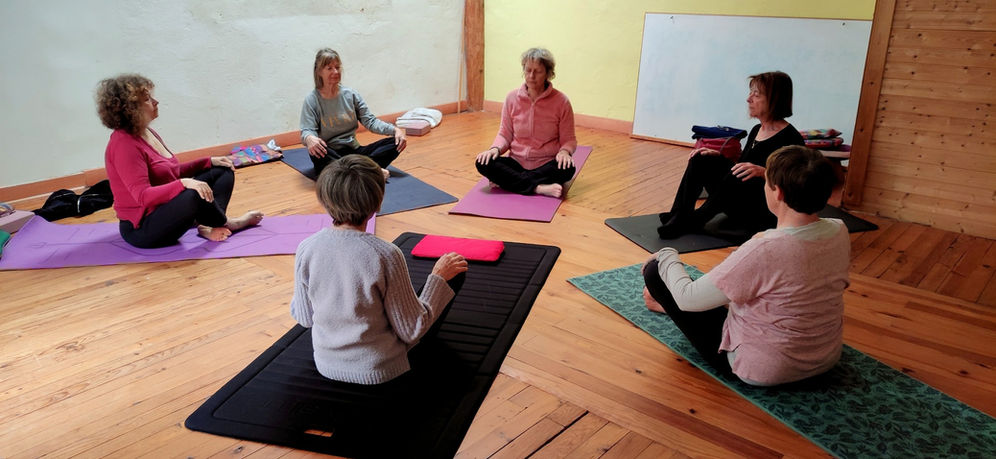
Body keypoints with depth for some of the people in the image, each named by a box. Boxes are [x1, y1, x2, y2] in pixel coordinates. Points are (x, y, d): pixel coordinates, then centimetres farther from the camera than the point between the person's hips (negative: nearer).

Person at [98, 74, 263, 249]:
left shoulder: (147, 133, 9)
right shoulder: (123, 144, -20)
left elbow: (171, 172, 18)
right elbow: (143, 196, -28)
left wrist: (209, 161, 10)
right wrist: (183, 183, -38)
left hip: (166, 207, 11)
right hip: (141, 229, -11)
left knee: (223, 171, 12)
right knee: (194, 194, -39)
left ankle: (209, 226, -14)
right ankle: (225, 223, -7)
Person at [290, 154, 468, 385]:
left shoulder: (306, 249, -15)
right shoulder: (385, 255, -28)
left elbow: (304, 318, -1)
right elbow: (412, 331, -18)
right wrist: (438, 277, -8)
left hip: (327, 364, 5)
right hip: (378, 371, -4)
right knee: (454, 272, 12)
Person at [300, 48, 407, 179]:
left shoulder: (350, 95, 7)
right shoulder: (312, 100, -2)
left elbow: (370, 121, 4)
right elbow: (306, 131, -12)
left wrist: (395, 129, -14)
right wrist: (310, 138, -38)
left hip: (354, 151, 4)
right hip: (329, 155, -4)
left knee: (395, 143, -14)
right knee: (316, 150, -39)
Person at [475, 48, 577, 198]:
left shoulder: (561, 101, -7)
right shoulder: (512, 98, -1)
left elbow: (568, 139, 0)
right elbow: (505, 134, 7)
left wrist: (564, 151, -23)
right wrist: (496, 148, -15)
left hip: (546, 165, -1)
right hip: (516, 162, 2)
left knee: (567, 168, -35)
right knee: (483, 163, -25)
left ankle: (507, 181, -24)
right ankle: (539, 188, -28)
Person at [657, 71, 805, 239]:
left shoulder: (790, 137, -14)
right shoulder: (756, 130, 10)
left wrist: (763, 172, -35)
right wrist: (718, 156, 3)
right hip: (741, 206, 8)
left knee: (737, 178, -35)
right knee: (701, 160, -4)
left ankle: (693, 221, -20)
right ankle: (679, 215, -13)